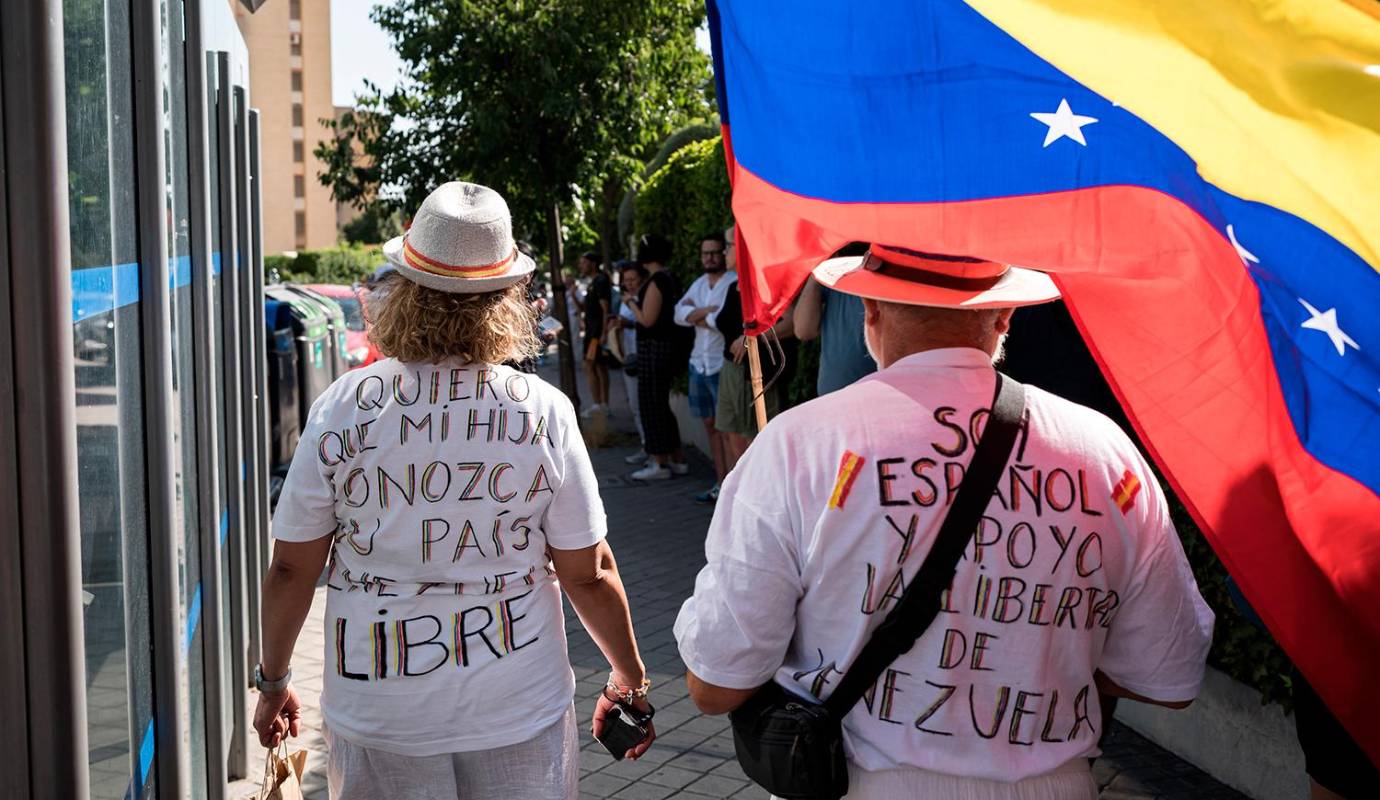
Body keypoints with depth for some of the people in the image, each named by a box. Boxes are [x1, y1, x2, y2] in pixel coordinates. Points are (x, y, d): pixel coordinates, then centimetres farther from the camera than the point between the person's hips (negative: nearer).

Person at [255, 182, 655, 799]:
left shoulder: (342, 408, -9)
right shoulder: (544, 410, -11)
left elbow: (291, 568, -2)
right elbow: (589, 573, -6)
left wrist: (273, 680, 14)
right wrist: (630, 679, 10)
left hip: (378, 708, 1)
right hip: (519, 703, 0)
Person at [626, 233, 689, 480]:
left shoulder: (655, 281, -17)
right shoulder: (670, 279, 12)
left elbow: (647, 319, -18)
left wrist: (631, 302, -3)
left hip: (653, 348, -10)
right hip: (667, 346, 10)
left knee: (651, 404, -2)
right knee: (661, 404, 16)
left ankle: (659, 463, 2)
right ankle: (676, 459, 21)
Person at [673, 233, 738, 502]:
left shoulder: (735, 282, -10)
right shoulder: (699, 284, 14)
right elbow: (679, 314, 2)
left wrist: (696, 315, -5)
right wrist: (707, 310, -14)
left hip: (723, 366, -8)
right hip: (699, 364, 8)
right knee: (710, 425, 13)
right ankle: (721, 483, 22)